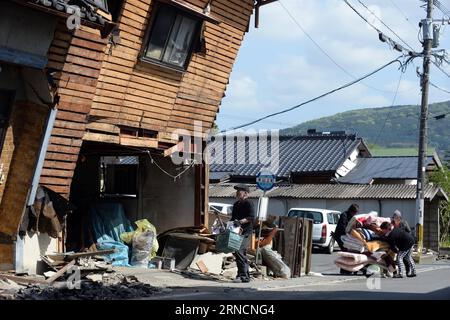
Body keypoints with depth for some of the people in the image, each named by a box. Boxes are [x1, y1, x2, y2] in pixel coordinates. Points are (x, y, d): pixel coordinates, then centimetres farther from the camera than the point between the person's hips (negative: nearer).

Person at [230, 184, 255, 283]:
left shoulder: (248, 204, -7)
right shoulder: (236, 204, 19)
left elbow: (251, 218, -17)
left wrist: (241, 221, -26)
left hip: (246, 232, -9)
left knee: (239, 251, -19)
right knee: (241, 253, 12)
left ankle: (243, 276, -15)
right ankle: (246, 275, 20)